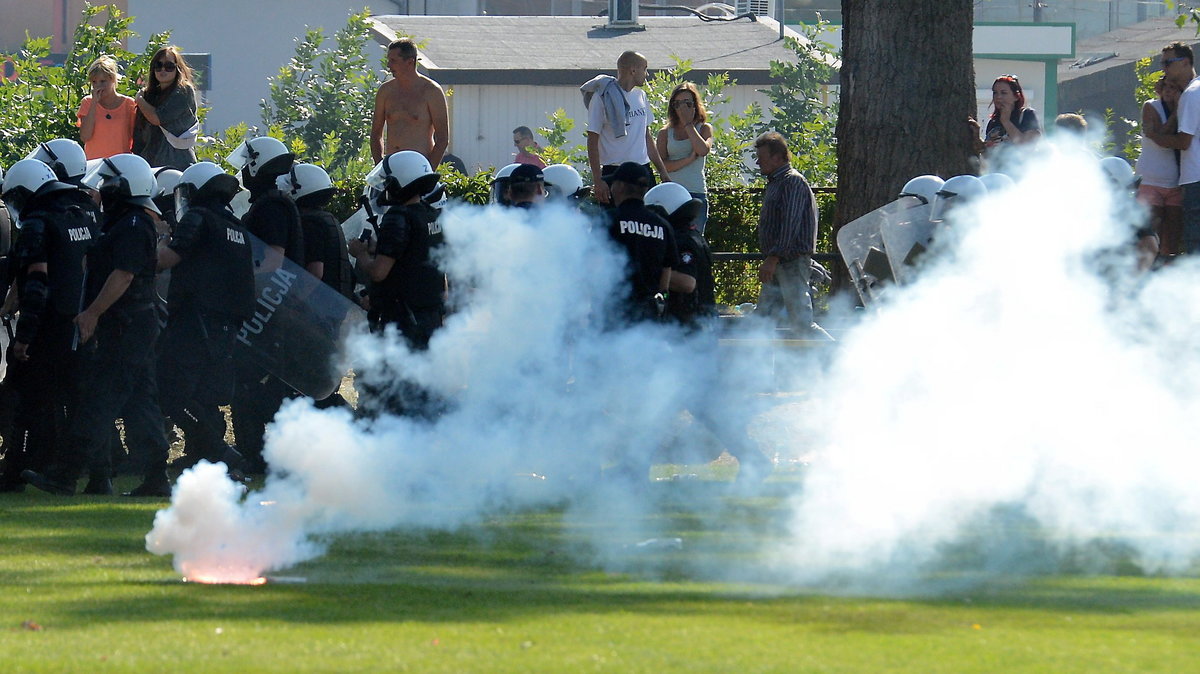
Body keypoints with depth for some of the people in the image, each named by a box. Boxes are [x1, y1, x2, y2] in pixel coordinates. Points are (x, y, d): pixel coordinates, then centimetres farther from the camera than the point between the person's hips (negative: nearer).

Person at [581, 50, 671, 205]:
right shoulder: (602, 97, -7)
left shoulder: (640, 95, 14)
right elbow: (592, 141, -8)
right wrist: (598, 181, -15)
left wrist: (663, 171, 18)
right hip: (615, 173, -6)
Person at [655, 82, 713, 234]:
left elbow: (703, 150, -12)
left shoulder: (704, 129, 10)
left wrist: (688, 124, -5)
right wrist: (689, 159, -12)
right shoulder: (665, 133, 11)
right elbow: (661, 165, -2)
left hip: (696, 193, -1)